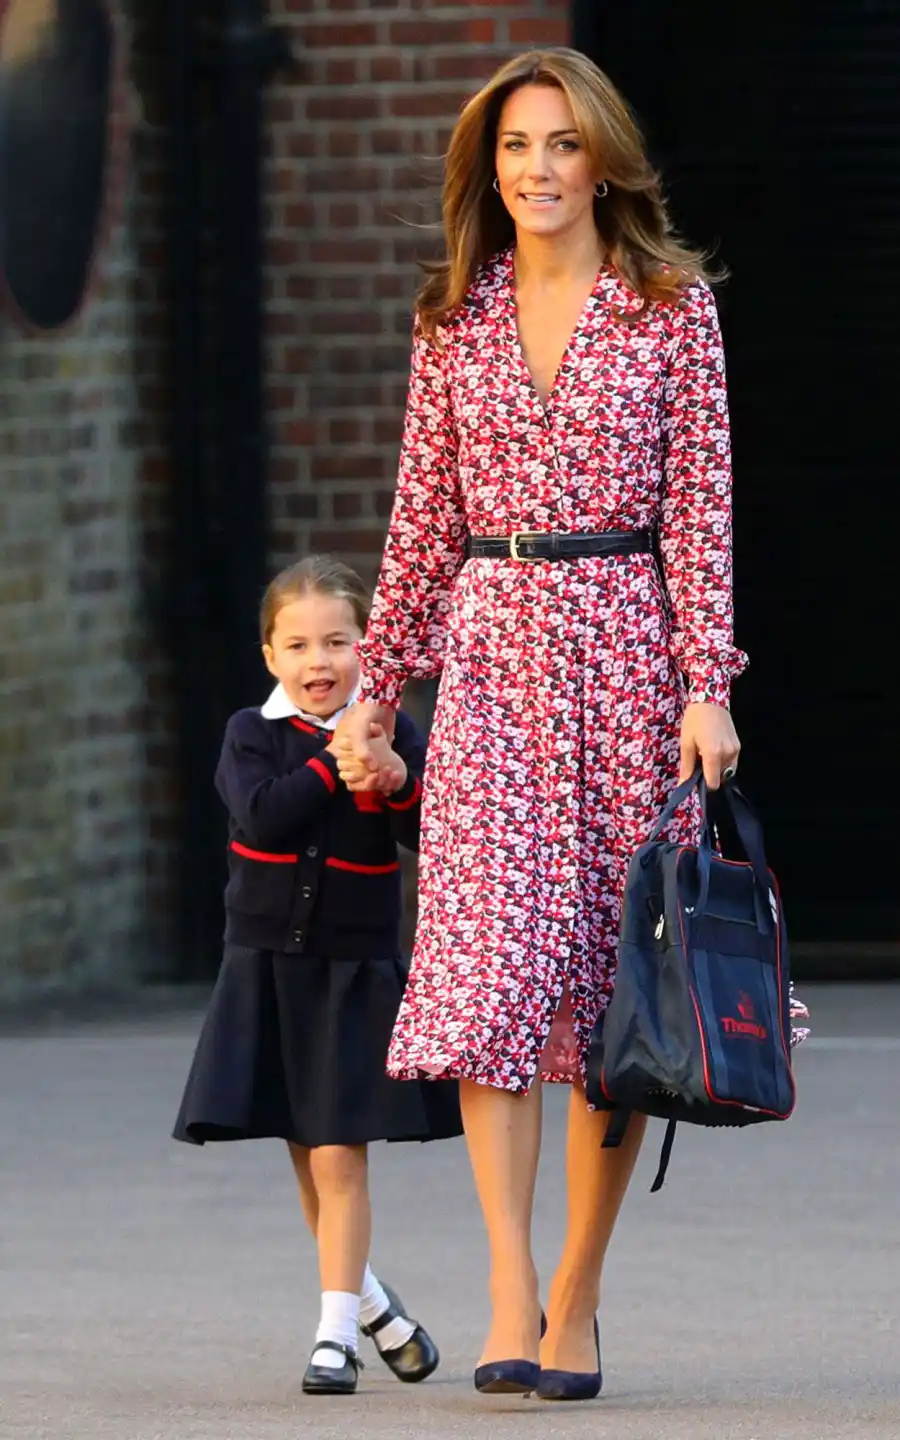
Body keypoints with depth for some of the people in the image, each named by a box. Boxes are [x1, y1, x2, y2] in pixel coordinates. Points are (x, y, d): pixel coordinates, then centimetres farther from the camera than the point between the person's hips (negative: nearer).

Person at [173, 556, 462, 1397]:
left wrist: (399, 783, -23)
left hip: (355, 971, -2)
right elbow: (264, 816, -17)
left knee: (339, 1158, -8)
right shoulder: (254, 734, 0)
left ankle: (337, 1333, -4)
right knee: (305, 1158, 11)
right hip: (267, 964, 2)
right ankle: (370, 1302, 31)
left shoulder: (391, 732, -1)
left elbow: (436, 839, -7)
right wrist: (333, 763, -19)